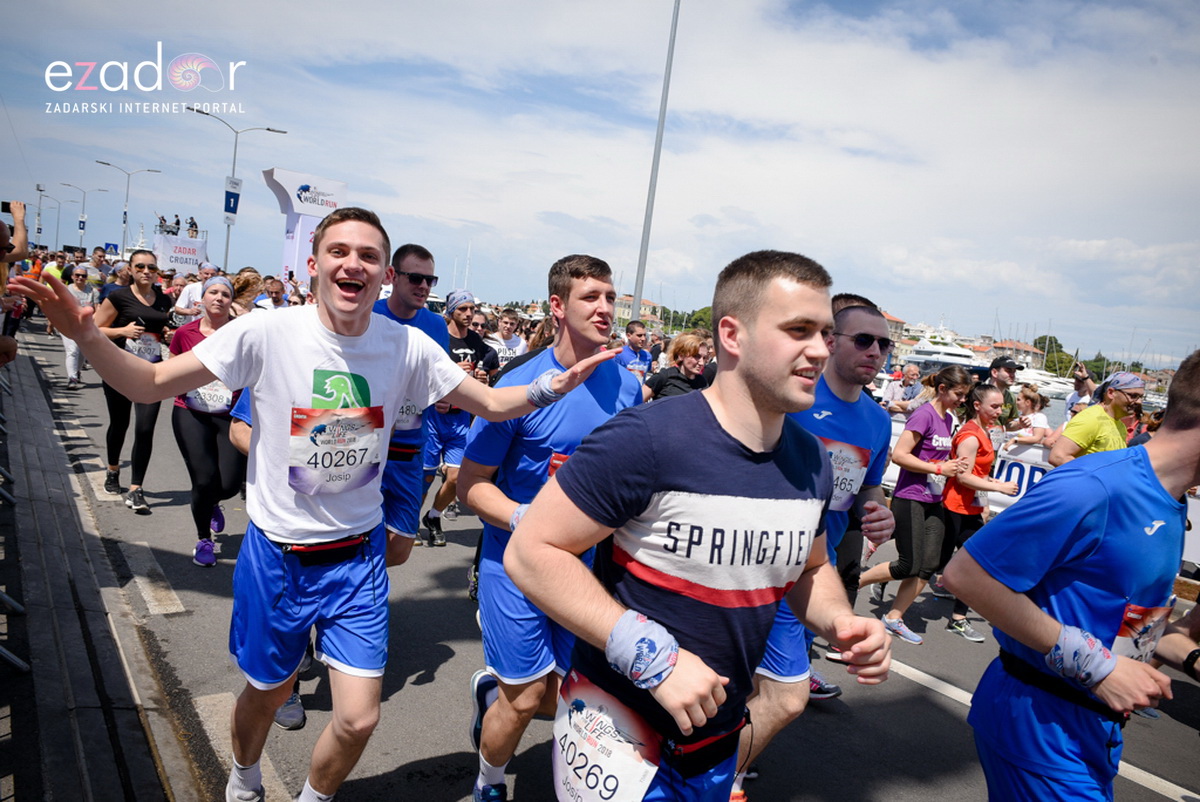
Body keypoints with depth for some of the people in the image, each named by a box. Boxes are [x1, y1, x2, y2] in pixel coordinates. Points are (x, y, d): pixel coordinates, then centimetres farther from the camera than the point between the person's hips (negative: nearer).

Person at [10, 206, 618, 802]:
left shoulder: (409, 347, -10)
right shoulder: (266, 334, -16)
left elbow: (491, 403, -2)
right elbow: (147, 384, -11)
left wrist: (550, 387, -20)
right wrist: (85, 335, -28)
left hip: (358, 556, 1)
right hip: (275, 552, -1)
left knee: (359, 719, 2)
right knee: (268, 690, 21)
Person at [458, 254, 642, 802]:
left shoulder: (627, 387, 0)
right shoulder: (521, 385, -15)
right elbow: (471, 483, -11)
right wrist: (526, 519, -25)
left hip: (589, 565, 5)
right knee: (525, 701, 4)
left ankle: (492, 687, 44)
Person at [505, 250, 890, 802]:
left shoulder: (812, 463, -3)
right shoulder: (646, 439, -24)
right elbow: (530, 552, -22)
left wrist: (840, 622, -7)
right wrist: (653, 655, -26)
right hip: (616, 729, -6)